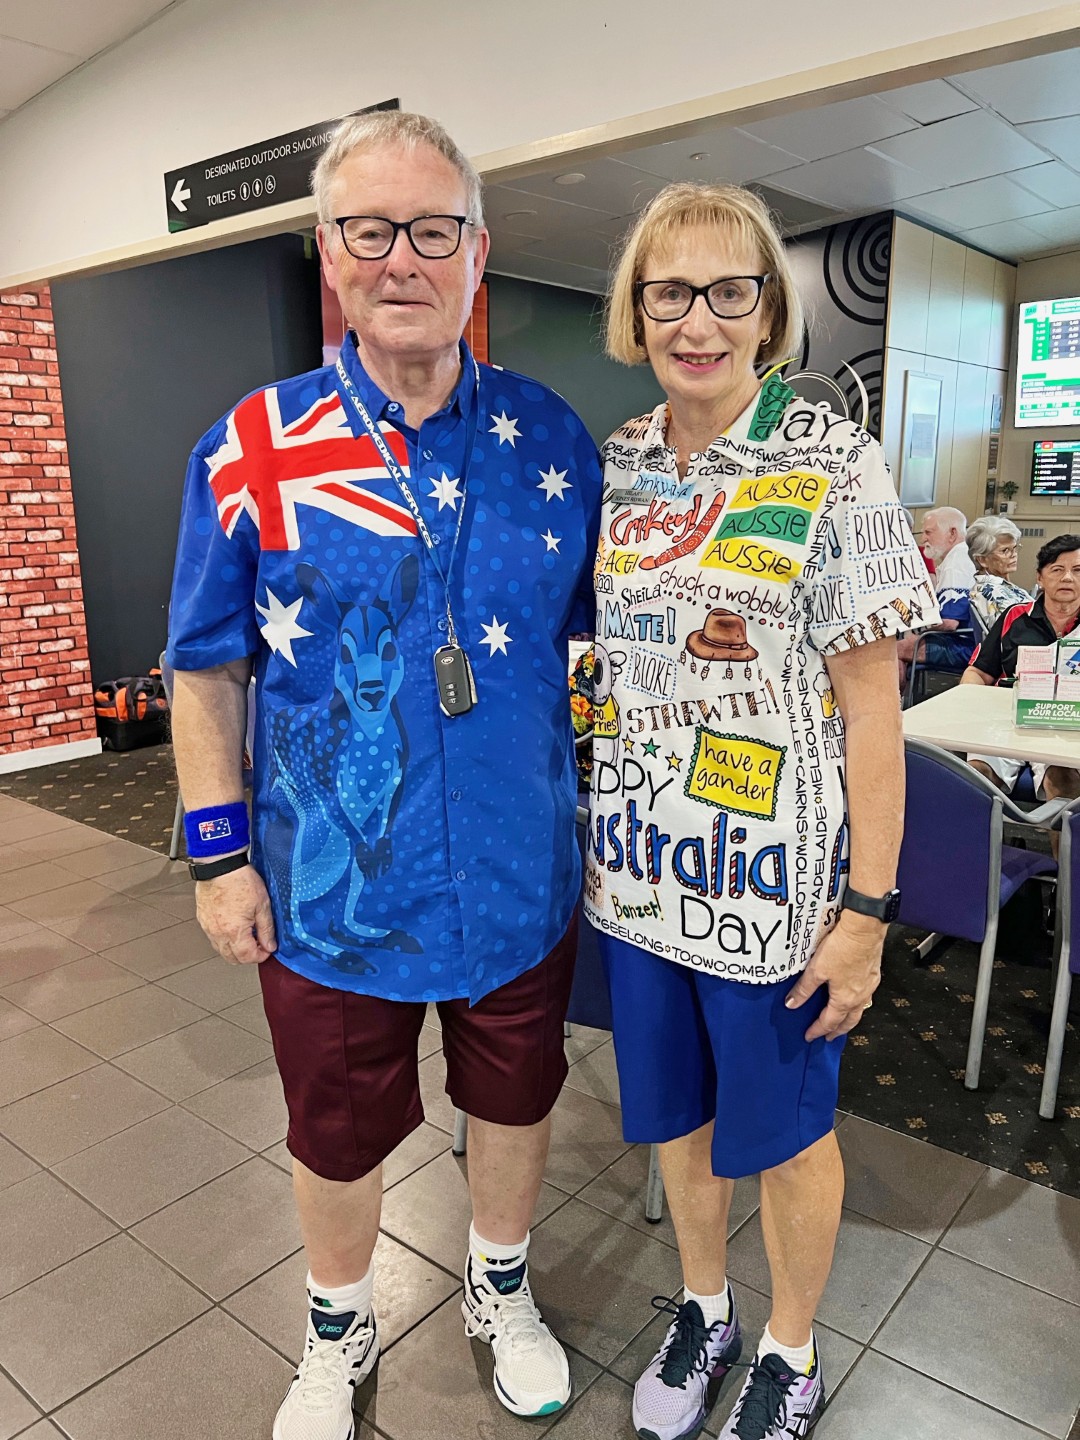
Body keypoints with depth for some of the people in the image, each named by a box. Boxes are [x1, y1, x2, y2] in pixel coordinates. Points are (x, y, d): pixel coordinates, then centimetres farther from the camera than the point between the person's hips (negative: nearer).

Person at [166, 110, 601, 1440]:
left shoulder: (551, 437, -3)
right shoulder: (253, 450, -8)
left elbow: (607, 628, 6)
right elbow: (206, 670, -2)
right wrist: (219, 854, -5)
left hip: (521, 875, 2)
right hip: (332, 888, -1)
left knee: (514, 1100, 22)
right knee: (339, 1134, 20)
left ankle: (499, 1290, 54)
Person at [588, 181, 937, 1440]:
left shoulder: (831, 465, -10)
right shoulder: (614, 465, 3)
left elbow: (870, 703, -10)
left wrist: (867, 907, -12)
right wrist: (593, 834, 9)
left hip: (772, 875, -4)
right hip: (640, 864, 4)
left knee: (782, 1129, 16)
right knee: (674, 1109, 21)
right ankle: (703, 1307, 48)